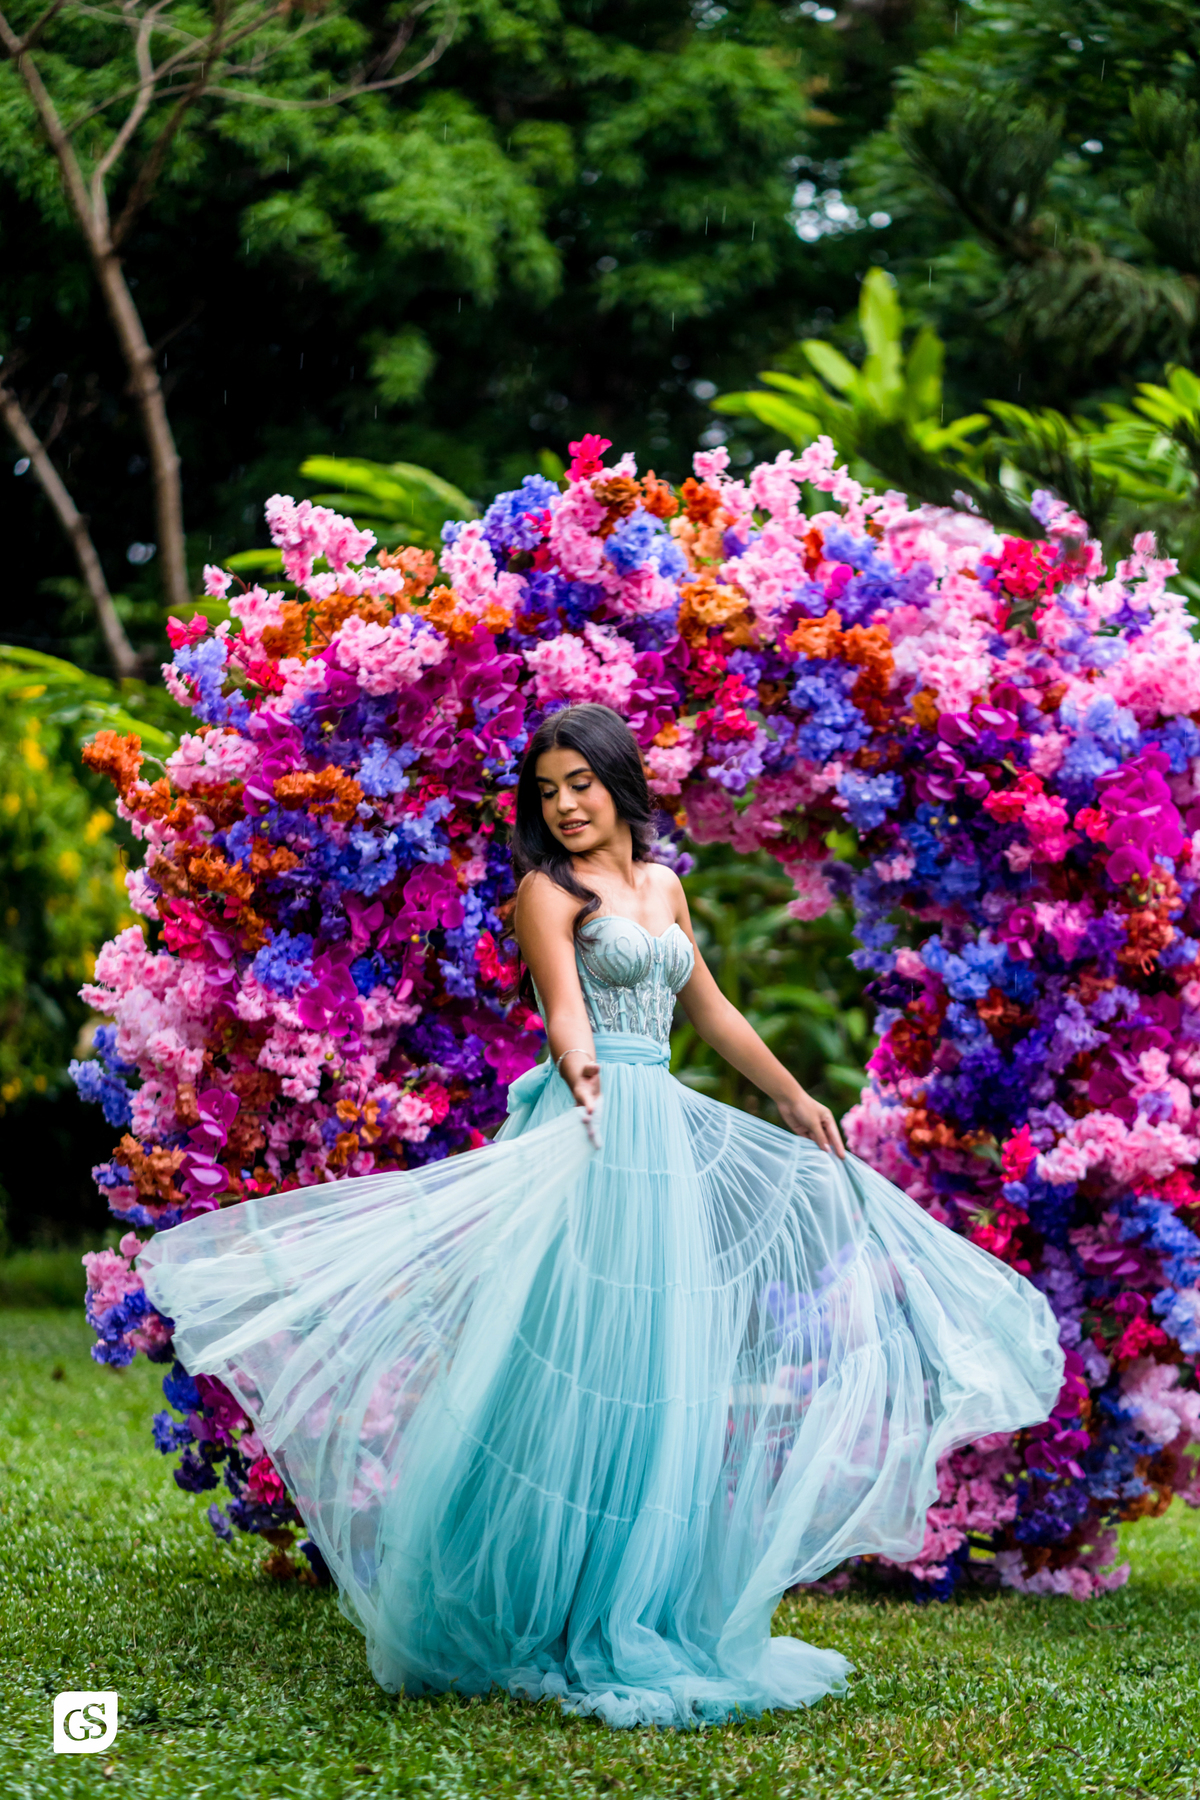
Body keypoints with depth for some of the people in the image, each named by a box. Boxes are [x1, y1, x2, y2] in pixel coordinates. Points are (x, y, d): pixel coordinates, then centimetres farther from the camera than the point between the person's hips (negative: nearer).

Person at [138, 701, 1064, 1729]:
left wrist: (794, 1100, 31)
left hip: (666, 1135, 7)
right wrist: (579, 1068, -40)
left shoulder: (662, 885, 17)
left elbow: (709, 1008, 26)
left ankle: (645, 1623, 12)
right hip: (588, 1134, -7)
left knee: (665, 1377, 6)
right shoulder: (549, 889, -3)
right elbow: (565, 1002, -20)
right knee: (580, 1368, -10)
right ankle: (546, 1620, -5)